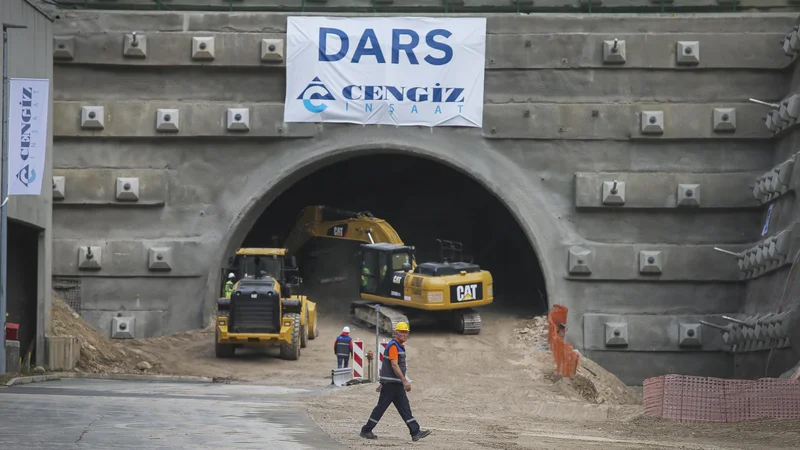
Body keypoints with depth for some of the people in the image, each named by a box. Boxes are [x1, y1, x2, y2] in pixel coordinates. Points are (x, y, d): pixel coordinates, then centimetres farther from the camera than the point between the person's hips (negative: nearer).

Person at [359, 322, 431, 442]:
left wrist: (383, 383, 25)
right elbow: (394, 365, -21)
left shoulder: (400, 346, 18)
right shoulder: (393, 346, -13)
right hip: (390, 383, -9)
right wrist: (405, 381, -25)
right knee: (381, 406, -3)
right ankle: (366, 431, 6)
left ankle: (415, 432, -2)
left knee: (405, 408, 3)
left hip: (397, 384, 9)